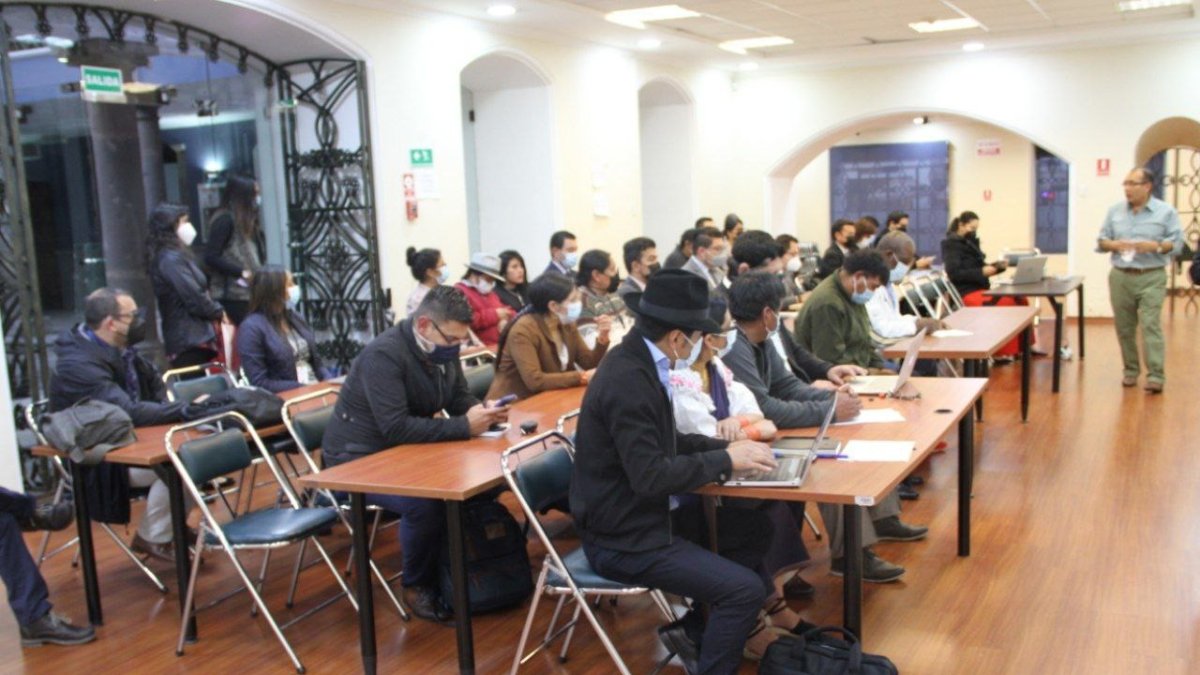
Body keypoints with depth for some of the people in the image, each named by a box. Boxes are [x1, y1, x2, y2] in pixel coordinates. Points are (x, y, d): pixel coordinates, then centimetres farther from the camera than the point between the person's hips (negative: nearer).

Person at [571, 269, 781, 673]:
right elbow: (650, 475, -28)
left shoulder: (637, 361, 4)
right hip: (623, 538, -10)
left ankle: (698, 630, 21)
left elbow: (667, 441, 15)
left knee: (754, 529, 15)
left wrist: (726, 446, 2)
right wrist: (726, 461, -18)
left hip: (642, 516, 10)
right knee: (747, 590, -17)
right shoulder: (628, 380, -26)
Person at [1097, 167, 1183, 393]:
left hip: (1151, 278, -3)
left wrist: (1155, 246, -19)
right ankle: (1130, 370, 18)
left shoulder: (1166, 212, 1)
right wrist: (1114, 244, -10)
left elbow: (1177, 243, -2)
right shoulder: (1115, 211, 10)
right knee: (1124, 328, 6)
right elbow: (1101, 241, 11)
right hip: (1120, 277, 4)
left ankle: (1156, 376, -10)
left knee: (1151, 326, -10)